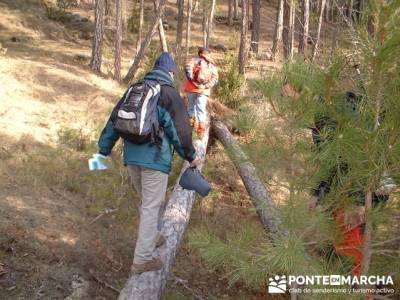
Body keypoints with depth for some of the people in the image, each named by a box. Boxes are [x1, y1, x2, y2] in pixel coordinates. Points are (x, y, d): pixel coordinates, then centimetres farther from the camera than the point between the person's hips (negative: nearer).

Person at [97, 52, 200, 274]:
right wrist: (190, 156, 6)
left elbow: (115, 120, 14)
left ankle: (153, 238, 39)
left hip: (131, 156, 6)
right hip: (155, 158, -6)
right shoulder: (169, 94, -4)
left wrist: (104, 149, 18)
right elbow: (180, 129, -6)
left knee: (147, 201, 22)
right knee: (151, 206, -1)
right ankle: (142, 260, 2)